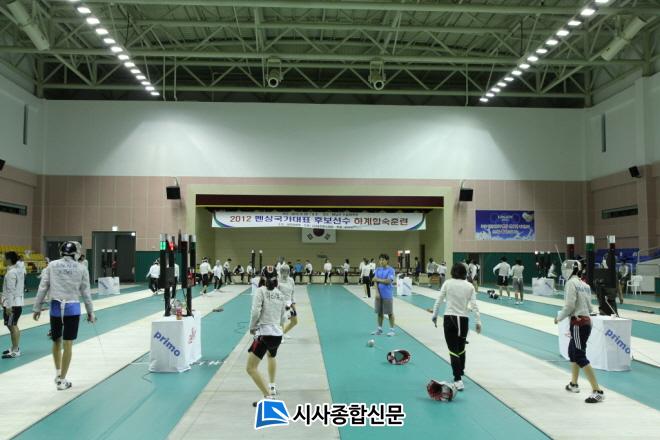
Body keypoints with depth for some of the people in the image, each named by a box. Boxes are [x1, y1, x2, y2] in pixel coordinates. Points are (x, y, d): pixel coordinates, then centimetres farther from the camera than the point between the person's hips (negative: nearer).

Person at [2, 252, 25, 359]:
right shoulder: (19, 270, 10)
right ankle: (14, 347, 28)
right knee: (13, 326, 18)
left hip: (12, 304, -10)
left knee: (12, 326, -4)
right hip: (18, 302, 10)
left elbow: (11, 290, -20)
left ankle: (15, 351, 1)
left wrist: (8, 306, -20)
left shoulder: (11, 272, -17)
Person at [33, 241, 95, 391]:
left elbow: (42, 288, -1)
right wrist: (90, 312, 10)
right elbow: (86, 293, 1)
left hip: (56, 307, 2)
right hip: (72, 308, -1)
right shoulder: (81, 269, -1)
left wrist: (37, 308, 8)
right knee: (67, 345, 3)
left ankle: (58, 373, 28)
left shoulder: (52, 265, 0)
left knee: (56, 341, 21)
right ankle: (62, 380, 6)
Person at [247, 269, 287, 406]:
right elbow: (283, 319, 14)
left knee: (251, 368, -5)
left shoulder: (261, 291, -5)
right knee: (271, 356, 38)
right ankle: (272, 386, 36)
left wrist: (252, 327, 0)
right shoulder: (281, 294, 10)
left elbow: (255, 312, -16)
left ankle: (269, 396, -17)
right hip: (278, 334, 6)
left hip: (264, 334, -6)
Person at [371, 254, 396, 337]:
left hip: (388, 295, -4)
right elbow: (375, 281, 1)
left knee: (390, 313, 3)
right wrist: (377, 292, -9)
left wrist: (378, 279, -14)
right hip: (379, 295, 5)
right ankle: (379, 329, 21)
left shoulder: (391, 270, -7)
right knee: (379, 312, 10)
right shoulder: (378, 270, 7)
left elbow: (388, 281, -17)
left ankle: (392, 330, 12)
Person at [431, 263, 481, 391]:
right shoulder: (470, 286, 0)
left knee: (454, 350, -2)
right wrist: (478, 322, -2)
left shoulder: (448, 283, -4)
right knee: (461, 348, 22)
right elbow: (474, 305, -6)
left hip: (449, 319, -2)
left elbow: (439, 301, -2)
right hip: (463, 320, 2)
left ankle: (458, 380, -13)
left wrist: (434, 315, 10)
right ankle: (459, 374, 39)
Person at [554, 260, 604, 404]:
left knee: (580, 358, -7)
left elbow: (569, 305, -18)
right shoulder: (584, 284, 12)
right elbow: (589, 307, 14)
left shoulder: (571, 283, -12)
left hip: (578, 323, -9)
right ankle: (573, 384, 36)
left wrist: (559, 317, -3)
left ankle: (598, 391, -12)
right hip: (586, 321, 9)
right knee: (572, 352, 24)